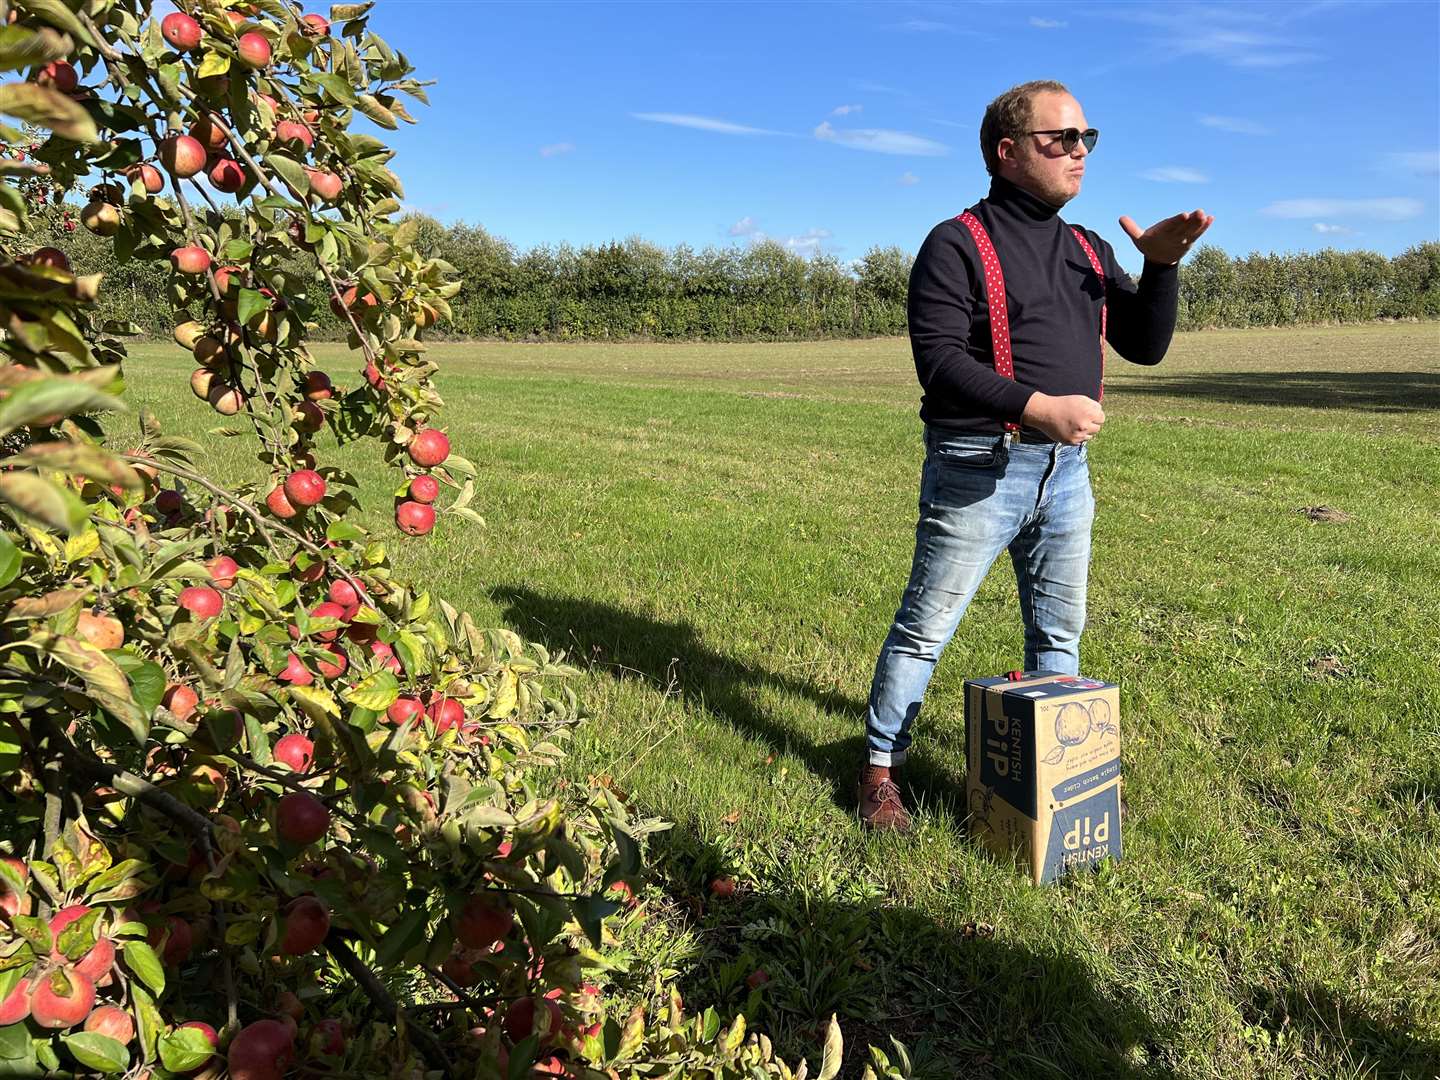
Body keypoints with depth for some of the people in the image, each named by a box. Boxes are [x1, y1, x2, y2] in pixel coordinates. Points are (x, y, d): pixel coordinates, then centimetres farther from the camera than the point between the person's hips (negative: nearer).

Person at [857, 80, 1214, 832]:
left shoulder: (1088, 252, 15)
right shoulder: (957, 244, -7)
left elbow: (1146, 345, 14)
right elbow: (939, 357, -18)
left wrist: (1161, 265, -3)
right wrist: (1037, 405, -27)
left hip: (1067, 471, 7)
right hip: (977, 469, -7)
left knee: (1060, 633, 17)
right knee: (925, 628, 1)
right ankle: (880, 767, 16)